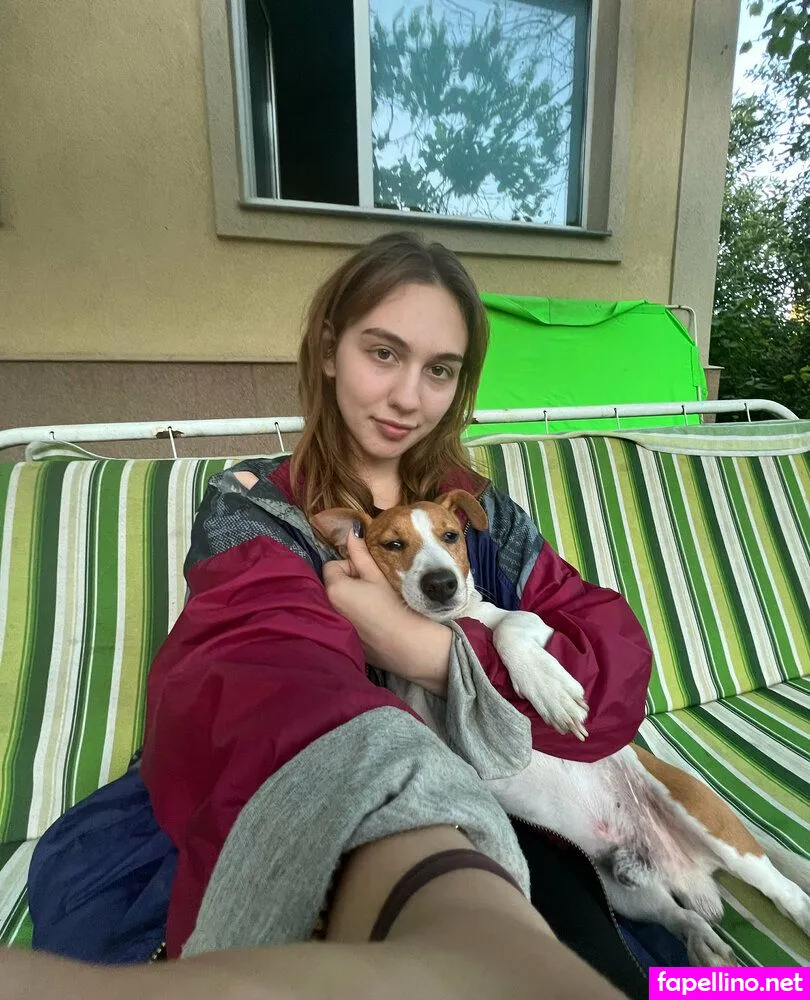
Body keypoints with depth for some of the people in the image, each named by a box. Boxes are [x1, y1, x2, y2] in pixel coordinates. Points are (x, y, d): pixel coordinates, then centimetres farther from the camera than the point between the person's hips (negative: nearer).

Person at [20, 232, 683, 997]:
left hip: (475, 809, 2)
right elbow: (275, 682, -22)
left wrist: (432, 651, -18)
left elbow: (617, 657, -4)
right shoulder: (250, 507, -1)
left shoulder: (477, 511, 8)